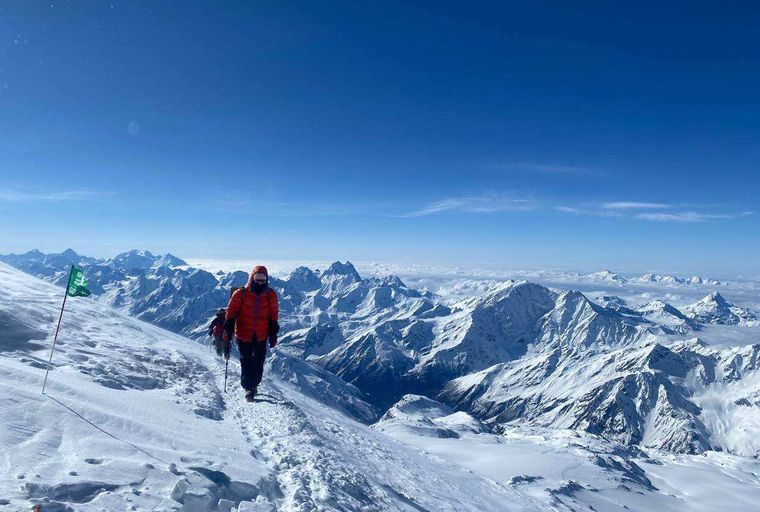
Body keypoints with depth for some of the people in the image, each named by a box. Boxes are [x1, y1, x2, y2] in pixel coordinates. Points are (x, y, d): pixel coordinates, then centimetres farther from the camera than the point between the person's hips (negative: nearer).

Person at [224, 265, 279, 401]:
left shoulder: (270, 295, 0)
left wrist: (273, 334, 7)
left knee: (259, 362, 7)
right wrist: (228, 330, -6)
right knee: (246, 362, -2)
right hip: (244, 335, -2)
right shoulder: (241, 294, -6)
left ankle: (254, 384, 27)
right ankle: (248, 388, 9)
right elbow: (231, 312, 0)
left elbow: (273, 315, 8)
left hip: (261, 336, 2)